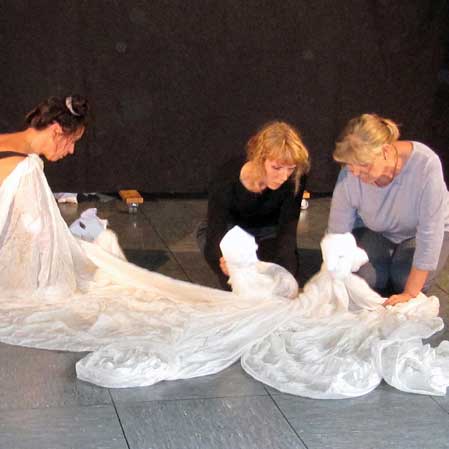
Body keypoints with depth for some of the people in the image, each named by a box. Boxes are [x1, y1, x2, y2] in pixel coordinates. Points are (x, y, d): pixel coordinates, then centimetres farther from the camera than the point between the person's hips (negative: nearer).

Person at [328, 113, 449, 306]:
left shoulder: (425, 165, -36)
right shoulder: (349, 175, -28)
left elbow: (429, 234, -33)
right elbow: (337, 233, -20)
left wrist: (410, 294, -31)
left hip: (418, 232, -2)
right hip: (374, 230, 2)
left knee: (405, 280, -25)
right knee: (368, 278, -23)